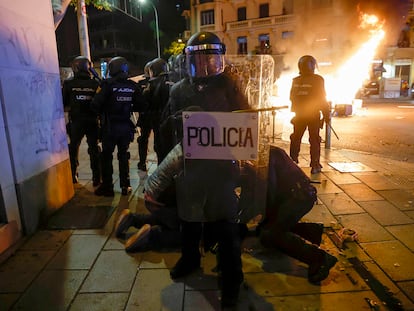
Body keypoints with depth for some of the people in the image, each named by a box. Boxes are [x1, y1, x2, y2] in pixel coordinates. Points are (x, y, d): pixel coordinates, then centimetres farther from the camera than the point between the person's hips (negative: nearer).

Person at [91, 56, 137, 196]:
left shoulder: (108, 84, -13)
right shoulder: (133, 85, -1)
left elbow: (96, 104, -17)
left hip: (110, 127, -4)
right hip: (126, 126, 4)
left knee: (107, 156, 8)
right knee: (124, 155, 14)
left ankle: (107, 187, 13)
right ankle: (125, 186, 19)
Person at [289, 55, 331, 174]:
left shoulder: (296, 81, 3)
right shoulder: (317, 80, -10)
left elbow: (292, 97, 11)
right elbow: (322, 100, -10)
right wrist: (327, 115, -3)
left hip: (299, 115, 4)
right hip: (313, 115, -4)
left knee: (296, 139, 11)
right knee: (314, 140, 3)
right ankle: (315, 165, 4)